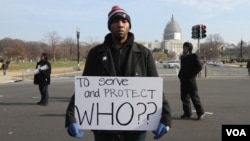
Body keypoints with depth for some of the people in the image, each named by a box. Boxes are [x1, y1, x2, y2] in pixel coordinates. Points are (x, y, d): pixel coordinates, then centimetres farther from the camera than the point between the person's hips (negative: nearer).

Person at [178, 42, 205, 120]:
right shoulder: (182, 57, 15)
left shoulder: (194, 57, -5)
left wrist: (191, 75, -14)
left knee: (194, 97, -3)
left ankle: (200, 113, 9)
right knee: (184, 97, 8)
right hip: (183, 80, 7)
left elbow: (199, 67, -11)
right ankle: (187, 113, 18)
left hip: (191, 80, -7)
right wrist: (180, 75, 9)